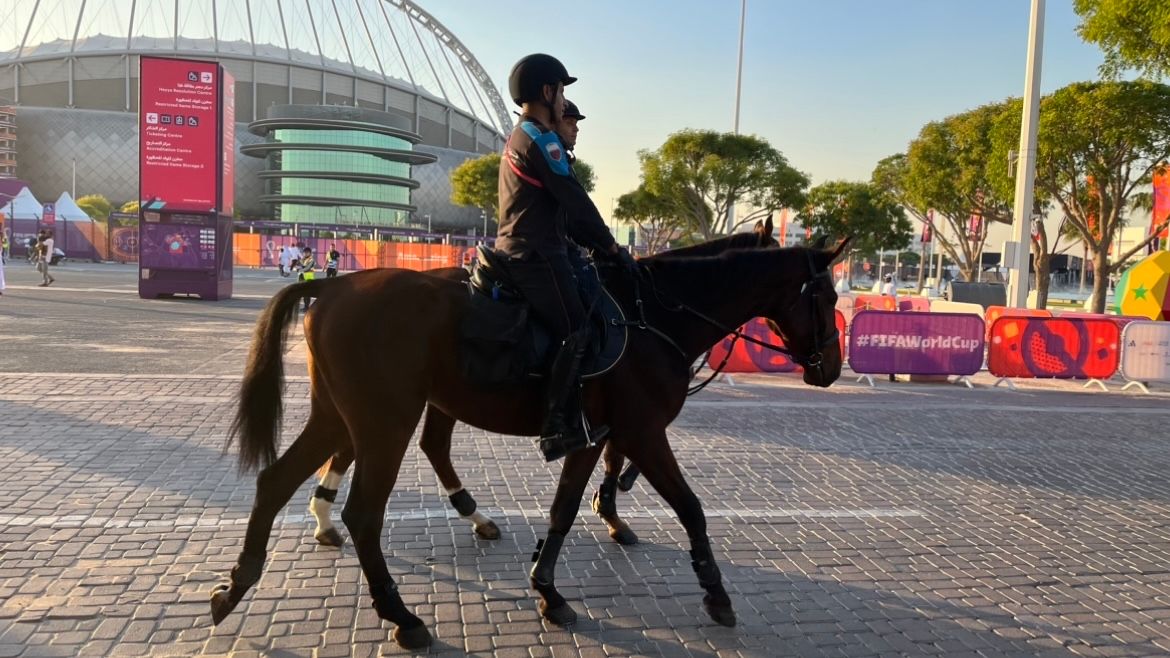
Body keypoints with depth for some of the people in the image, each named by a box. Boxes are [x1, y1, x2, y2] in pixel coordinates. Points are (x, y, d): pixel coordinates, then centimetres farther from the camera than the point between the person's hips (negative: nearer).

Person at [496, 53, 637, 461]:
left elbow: (560, 208, 21)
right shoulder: (541, 138, -10)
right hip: (537, 255, -10)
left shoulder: (519, 138, 22)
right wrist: (611, 246, -4)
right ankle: (557, 428, -13)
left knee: (569, 330, 13)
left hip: (519, 251, 10)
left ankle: (571, 417, 15)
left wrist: (594, 246, 17)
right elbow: (575, 201, -12)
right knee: (576, 332, -13)